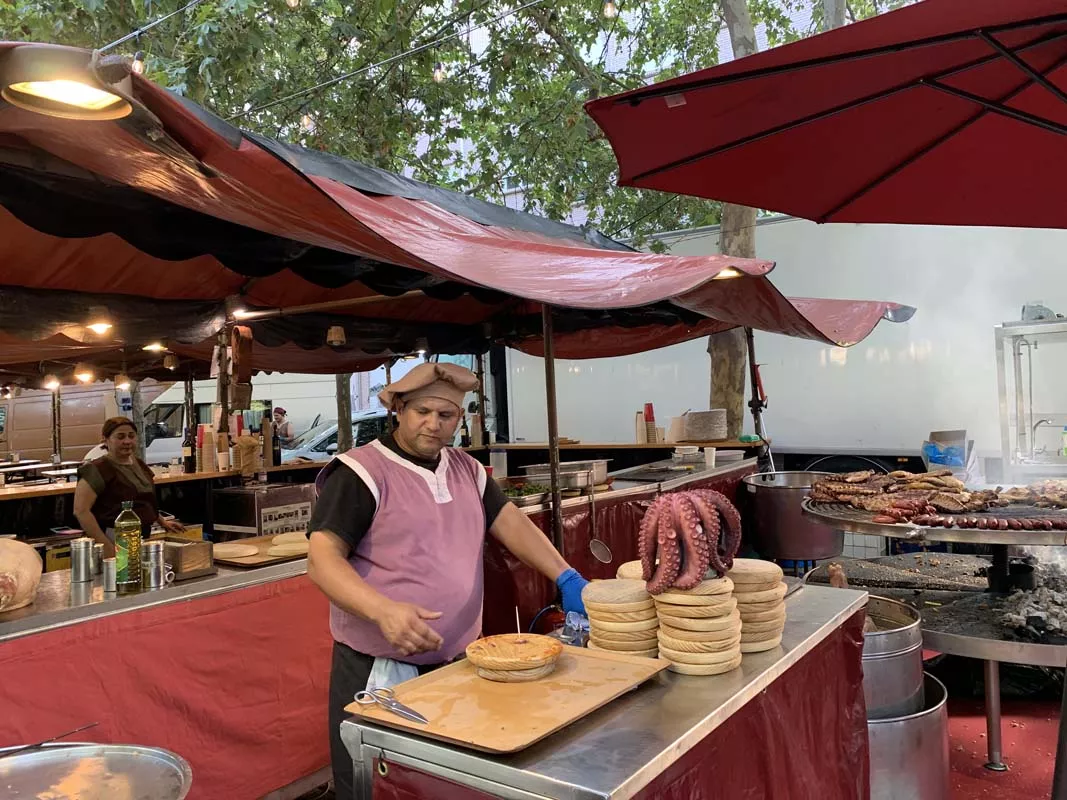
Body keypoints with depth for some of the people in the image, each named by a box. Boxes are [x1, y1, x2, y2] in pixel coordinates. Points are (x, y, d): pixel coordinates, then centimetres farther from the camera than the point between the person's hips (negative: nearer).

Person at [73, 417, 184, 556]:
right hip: (114, 541, -6)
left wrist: (162, 522, 24)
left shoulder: (140, 465, 14)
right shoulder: (97, 470, -9)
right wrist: (106, 546, -20)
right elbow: (81, 510, -16)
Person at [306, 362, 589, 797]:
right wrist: (383, 611, -35)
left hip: (458, 664, 6)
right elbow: (323, 560, -19)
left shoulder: (468, 470, 8)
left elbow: (511, 523, 4)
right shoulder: (360, 472, -12)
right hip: (378, 672, -6)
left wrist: (566, 578, -12)